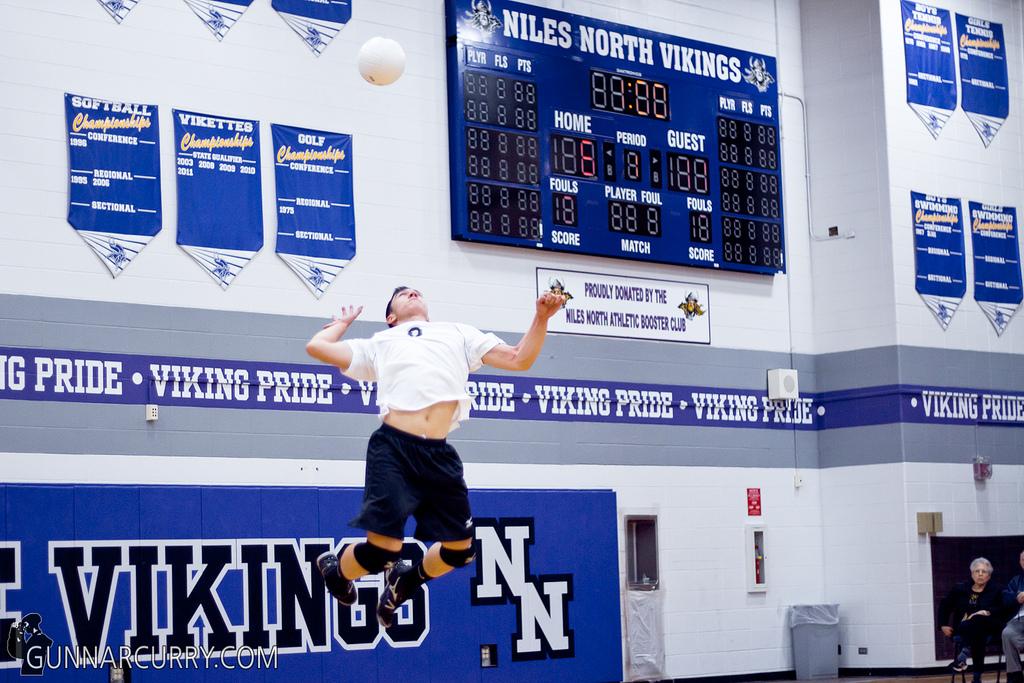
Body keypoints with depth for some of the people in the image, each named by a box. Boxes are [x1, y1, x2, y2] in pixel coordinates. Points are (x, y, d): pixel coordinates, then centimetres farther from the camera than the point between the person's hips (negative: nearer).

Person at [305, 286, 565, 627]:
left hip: (440, 455, 3)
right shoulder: (379, 343, 23)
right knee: (382, 549, -11)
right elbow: (316, 346, 21)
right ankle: (335, 569, 22)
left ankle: (407, 580, 33)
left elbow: (519, 359, 24)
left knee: (460, 548, 3)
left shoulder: (458, 333, 28)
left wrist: (541, 318, 12)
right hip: (393, 447, -3)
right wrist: (344, 321, 36)